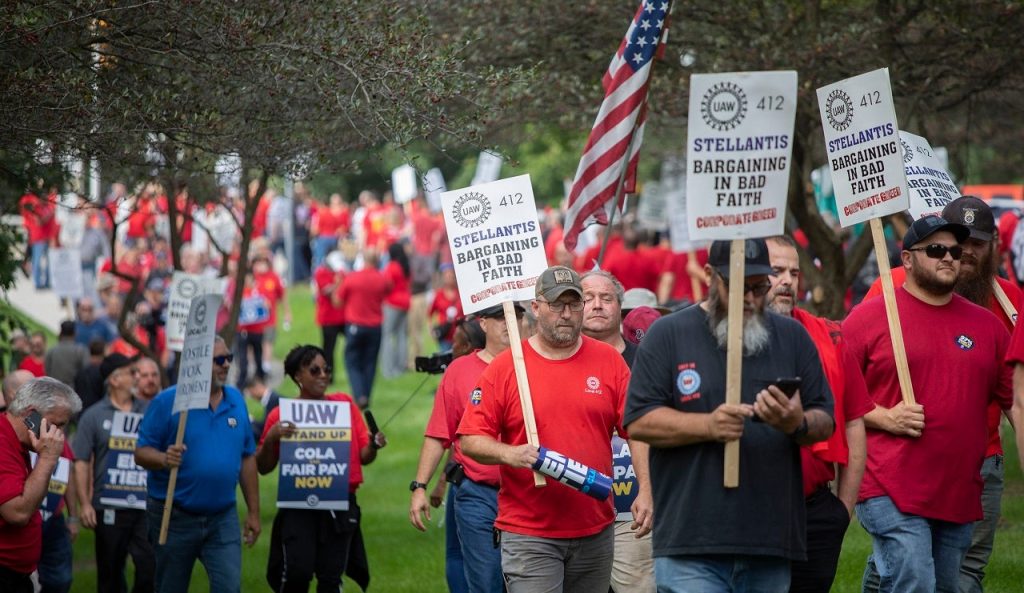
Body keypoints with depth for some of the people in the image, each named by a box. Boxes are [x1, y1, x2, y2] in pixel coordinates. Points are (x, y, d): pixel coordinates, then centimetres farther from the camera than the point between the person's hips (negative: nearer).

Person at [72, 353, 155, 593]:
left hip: (145, 505, 1)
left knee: (150, 565, -6)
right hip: (109, 508, -1)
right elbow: (81, 463, -1)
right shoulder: (94, 416, 0)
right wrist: (85, 504, -8)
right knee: (110, 573, 9)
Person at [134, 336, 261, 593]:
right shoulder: (167, 401, -8)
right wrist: (165, 459, -30)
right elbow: (141, 453, -8)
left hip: (223, 517, 3)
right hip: (175, 517, -3)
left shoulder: (236, 400, 6)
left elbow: (247, 458, 11)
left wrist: (254, 512, 10)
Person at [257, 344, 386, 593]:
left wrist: (374, 445, -9)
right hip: (298, 506, -2)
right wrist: (271, 437, -14)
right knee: (297, 572, -15)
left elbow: (364, 457, 12)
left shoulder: (345, 404, 8)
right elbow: (264, 467, 3)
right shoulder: (281, 415, 1)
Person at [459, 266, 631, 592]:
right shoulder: (503, 367, 0)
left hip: (595, 532, 3)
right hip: (528, 533, -3)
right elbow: (470, 440, 0)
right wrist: (509, 454, -20)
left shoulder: (609, 361, 6)